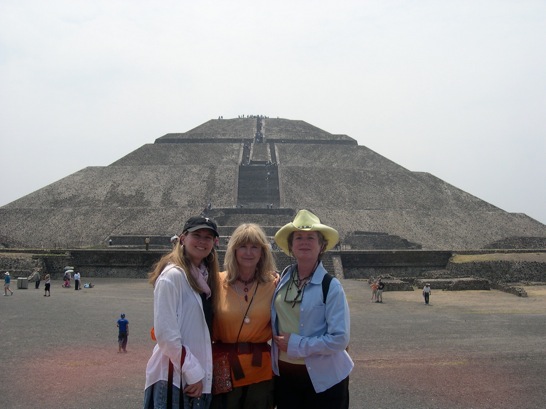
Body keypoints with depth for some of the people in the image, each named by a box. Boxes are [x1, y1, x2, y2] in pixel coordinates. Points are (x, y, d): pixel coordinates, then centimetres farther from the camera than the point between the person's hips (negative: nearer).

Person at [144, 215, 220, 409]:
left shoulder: (204, 276, 12)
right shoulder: (173, 275, -14)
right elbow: (165, 333, -19)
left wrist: (200, 372, 8)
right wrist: (192, 372, -14)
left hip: (200, 377, 8)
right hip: (174, 376, -8)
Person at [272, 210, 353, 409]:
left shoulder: (331, 286, -14)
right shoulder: (283, 279, 0)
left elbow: (340, 338, -18)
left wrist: (297, 345, -18)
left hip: (323, 377, -4)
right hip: (285, 374, 4)